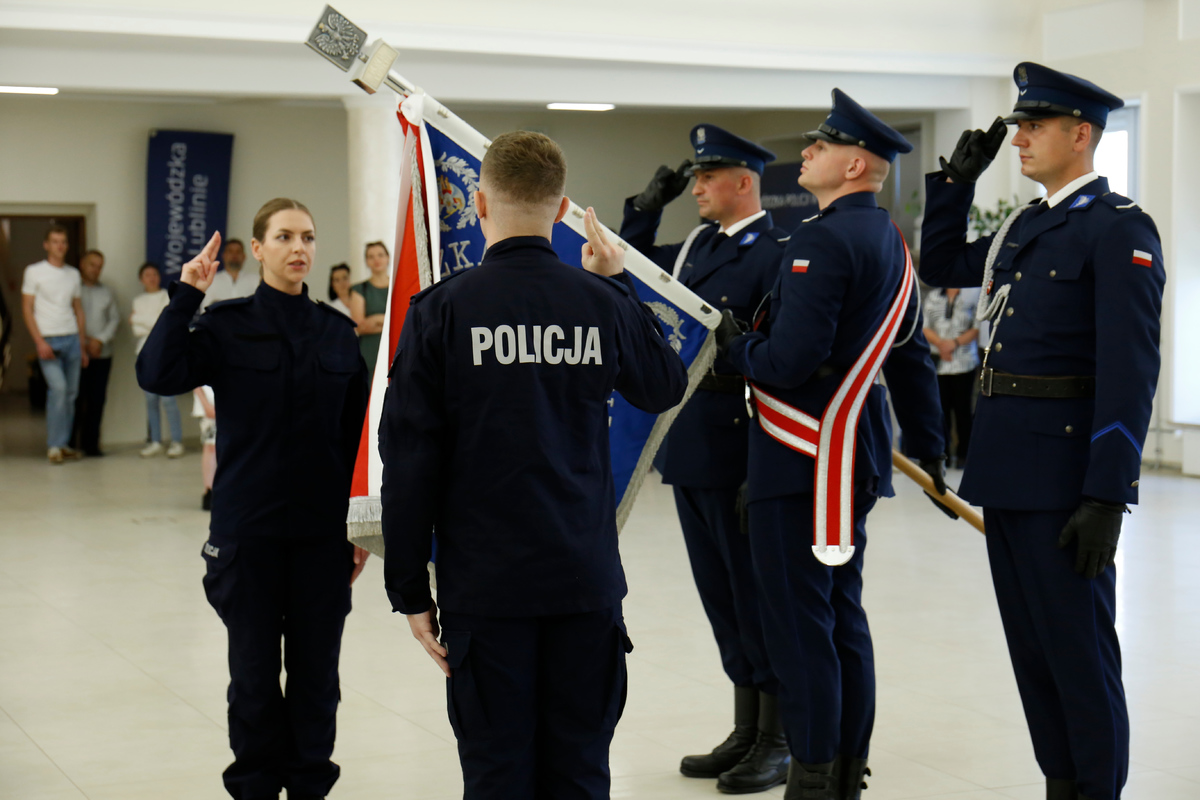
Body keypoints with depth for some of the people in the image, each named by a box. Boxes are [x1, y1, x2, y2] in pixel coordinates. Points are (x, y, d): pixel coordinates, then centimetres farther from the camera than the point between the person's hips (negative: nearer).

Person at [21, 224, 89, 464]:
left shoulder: (73, 274, 14)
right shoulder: (34, 272, 1)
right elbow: (27, 309, -2)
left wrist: (82, 346, 14)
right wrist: (40, 342, -12)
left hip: (72, 339, 5)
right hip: (48, 340, -5)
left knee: (71, 392, 4)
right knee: (58, 388, -16)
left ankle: (64, 443, 13)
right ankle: (54, 445, -9)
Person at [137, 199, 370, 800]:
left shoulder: (337, 331, 5)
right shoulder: (229, 325, -2)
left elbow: (357, 435, 7)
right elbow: (156, 375, -18)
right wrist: (185, 298, -21)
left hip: (323, 530, 2)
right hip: (249, 528, -2)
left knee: (317, 671, 8)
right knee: (255, 671, 8)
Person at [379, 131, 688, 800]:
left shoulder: (442, 310, -7)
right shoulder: (601, 304, -1)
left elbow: (410, 461, -7)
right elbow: (666, 387, 19)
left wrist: (411, 589, 1)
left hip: (485, 584, -2)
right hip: (587, 579, 2)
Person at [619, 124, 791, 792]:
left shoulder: (778, 253, -13)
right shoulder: (698, 246, 13)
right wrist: (649, 206, 13)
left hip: (740, 452, -8)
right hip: (691, 451, 8)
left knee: (758, 593, 1)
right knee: (722, 594, 15)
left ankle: (778, 742, 13)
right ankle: (746, 732, 27)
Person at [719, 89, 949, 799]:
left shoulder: (823, 240, -18)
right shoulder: (890, 242, 13)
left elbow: (790, 360, -25)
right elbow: (913, 357, 19)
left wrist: (736, 345, -5)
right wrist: (929, 448, 25)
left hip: (803, 458, -10)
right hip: (858, 458, 10)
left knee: (799, 622, -3)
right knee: (843, 614, 15)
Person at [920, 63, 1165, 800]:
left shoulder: (1120, 229, -11)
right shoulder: (1026, 227, 14)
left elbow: (1131, 371, -17)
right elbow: (941, 267, 30)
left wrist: (1108, 496, -21)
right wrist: (958, 179, 17)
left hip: (1064, 474, -8)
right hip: (1007, 465, 8)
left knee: (1078, 646, 0)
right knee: (1031, 643, 14)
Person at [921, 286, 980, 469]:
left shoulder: (972, 296, 0)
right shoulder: (933, 296, 10)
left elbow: (977, 329, -2)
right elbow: (925, 327, 8)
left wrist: (955, 342, -12)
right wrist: (940, 343, -9)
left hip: (964, 363, -2)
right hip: (938, 362, 2)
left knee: (962, 409, 1)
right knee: (941, 408, 1)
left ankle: (962, 454, 9)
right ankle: (943, 454, 8)